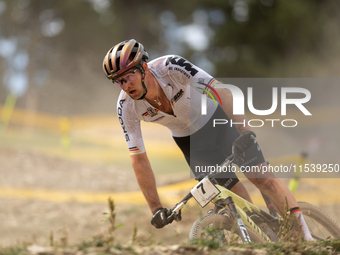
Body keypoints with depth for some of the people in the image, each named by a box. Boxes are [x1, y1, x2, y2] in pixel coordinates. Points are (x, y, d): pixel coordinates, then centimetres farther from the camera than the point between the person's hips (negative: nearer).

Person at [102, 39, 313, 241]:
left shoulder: (171, 67, -33)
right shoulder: (127, 107, -23)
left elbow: (222, 92, -36)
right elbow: (139, 159, -17)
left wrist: (244, 130, -49)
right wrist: (156, 210, -20)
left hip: (217, 119, -3)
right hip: (188, 139, 3)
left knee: (261, 177, -13)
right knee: (236, 195, -6)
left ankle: (305, 236, -9)